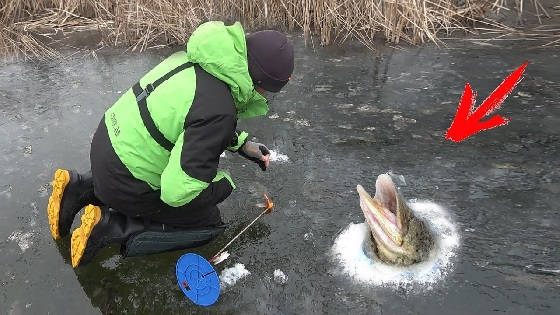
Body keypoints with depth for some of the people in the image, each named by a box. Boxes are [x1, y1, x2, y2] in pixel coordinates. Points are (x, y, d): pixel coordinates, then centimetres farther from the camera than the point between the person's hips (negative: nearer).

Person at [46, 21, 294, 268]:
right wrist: (224, 184, -10)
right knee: (209, 224, 6)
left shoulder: (202, 58, -3)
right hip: (126, 183, -8)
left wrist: (242, 143, 11)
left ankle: (81, 188, 21)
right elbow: (179, 190, -29)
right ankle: (114, 227, -3)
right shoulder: (219, 111, -31)